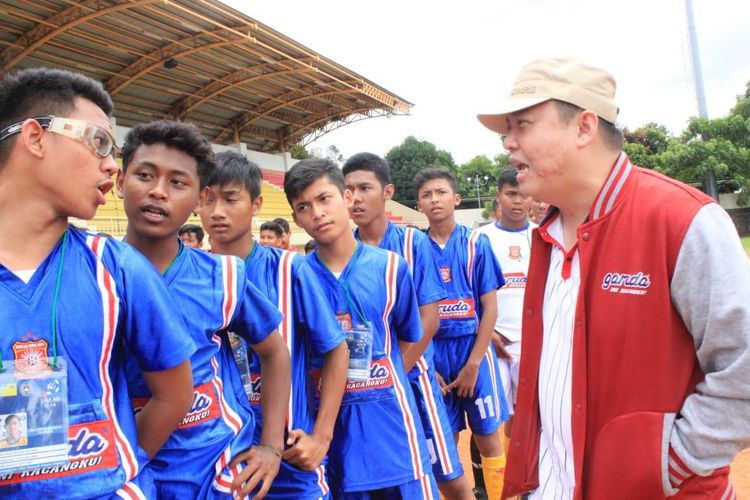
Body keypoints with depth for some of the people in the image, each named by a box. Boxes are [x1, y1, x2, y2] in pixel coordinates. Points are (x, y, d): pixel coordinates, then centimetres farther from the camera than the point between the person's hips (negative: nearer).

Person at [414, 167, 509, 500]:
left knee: (487, 438, 6)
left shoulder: (475, 243, -3)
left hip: (473, 348, -1)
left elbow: (490, 308, -4)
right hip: (432, 353, 1)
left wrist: (473, 363, -9)